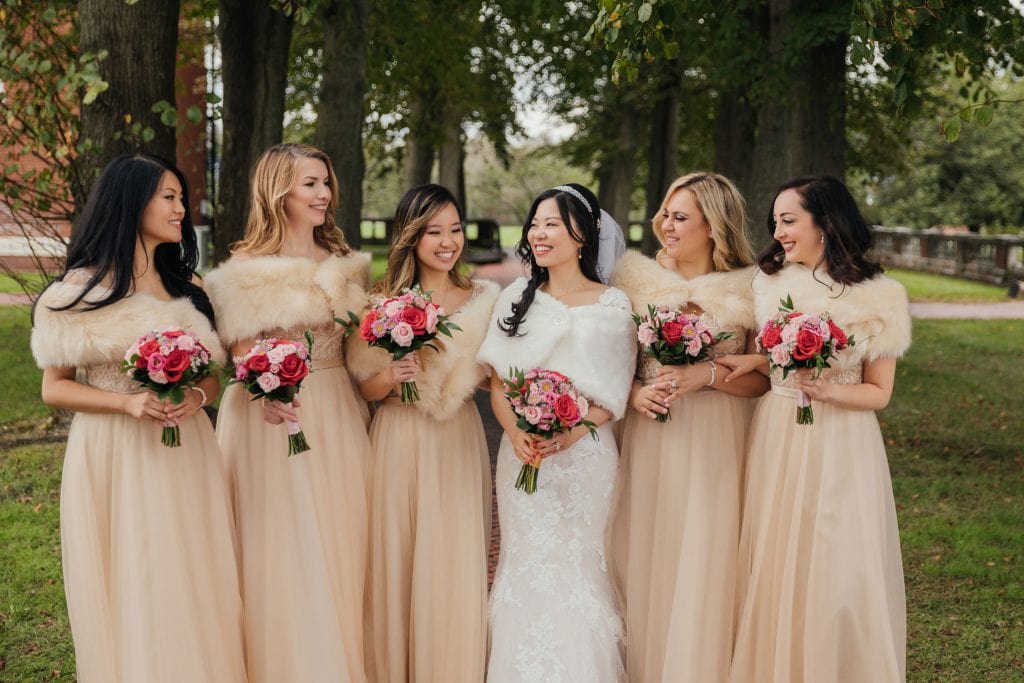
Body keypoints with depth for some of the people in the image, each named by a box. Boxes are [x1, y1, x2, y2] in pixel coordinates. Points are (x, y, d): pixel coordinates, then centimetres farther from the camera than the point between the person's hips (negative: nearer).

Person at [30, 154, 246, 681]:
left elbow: (212, 377, 14)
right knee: (129, 591, 2)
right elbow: (55, 388, -3)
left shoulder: (186, 287, 11)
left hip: (183, 457, 4)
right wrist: (129, 402, -18)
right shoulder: (81, 289, -4)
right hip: (113, 456, -4)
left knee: (190, 586, 5)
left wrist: (197, 396, -9)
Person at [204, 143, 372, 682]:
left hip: (338, 415, 5)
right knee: (284, 549, 0)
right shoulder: (247, 265, -6)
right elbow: (242, 352, -9)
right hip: (277, 414, -5)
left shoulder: (342, 261, 10)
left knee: (339, 545, 9)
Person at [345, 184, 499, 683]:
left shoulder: (482, 299, 4)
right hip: (397, 444, 0)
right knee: (397, 563, 5)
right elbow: (366, 388, 2)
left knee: (453, 565, 2)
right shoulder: (384, 301, 2)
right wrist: (392, 376, -18)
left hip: (457, 442, 0)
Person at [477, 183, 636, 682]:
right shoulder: (516, 299, 10)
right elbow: (497, 380, 6)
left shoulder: (612, 304, 0)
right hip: (521, 455, 3)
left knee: (578, 570, 0)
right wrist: (515, 430, -13)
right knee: (525, 570, 5)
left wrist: (569, 434, -19)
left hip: (584, 455, -2)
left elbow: (614, 395, -3)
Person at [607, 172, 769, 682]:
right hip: (649, 442, 2)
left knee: (704, 568, 1)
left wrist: (708, 375, -16)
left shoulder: (748, 291, -2)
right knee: (645, 559, 5)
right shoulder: (639, 280, 5)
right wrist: (634, 393, -8)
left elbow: (764, 379, -2)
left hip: (716, 447, -2)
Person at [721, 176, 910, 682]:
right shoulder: (770, 282, 3)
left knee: (835, 572, 2)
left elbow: (879, 392, -2)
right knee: (771, 567, 8)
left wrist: (829, 390, -19)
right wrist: (752, 362, -6)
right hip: (775, 439, 3)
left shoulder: (877, 298, -6)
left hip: (841, 448, -3)